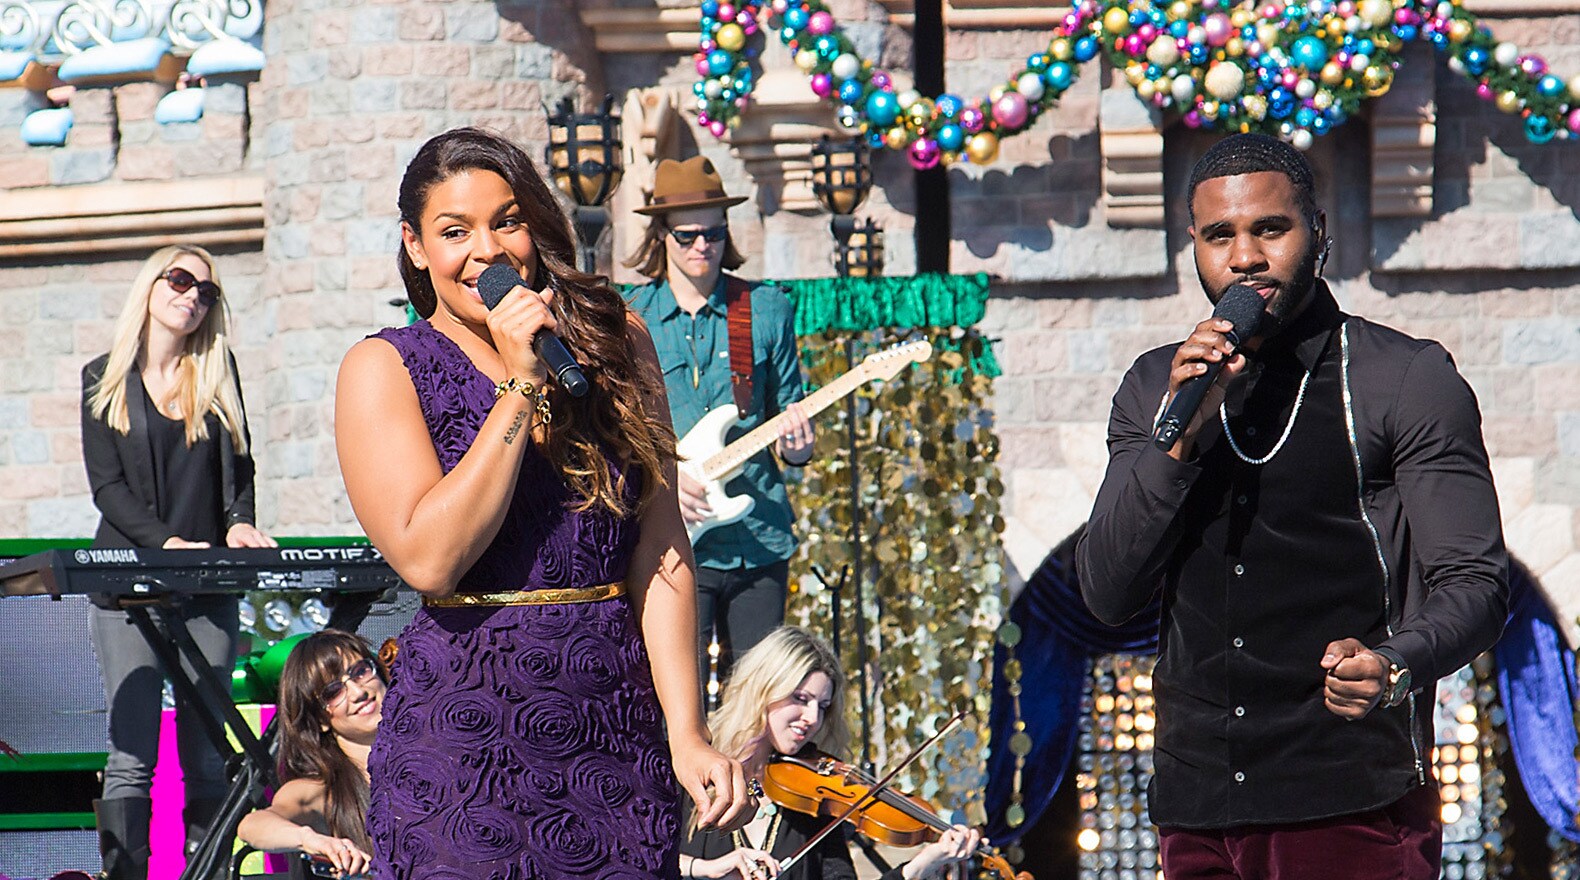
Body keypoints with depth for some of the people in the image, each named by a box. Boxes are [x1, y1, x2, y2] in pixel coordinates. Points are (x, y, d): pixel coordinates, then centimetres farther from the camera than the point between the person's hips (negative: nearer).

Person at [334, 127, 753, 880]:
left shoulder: (614, 341, 7)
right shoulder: (384, 369, -1)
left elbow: (660, 544, 0)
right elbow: (428, 557, -15)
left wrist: (686, 731, -8)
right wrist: (520, 386, -14)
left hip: (618, 733, 3)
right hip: (463, 728, -2)